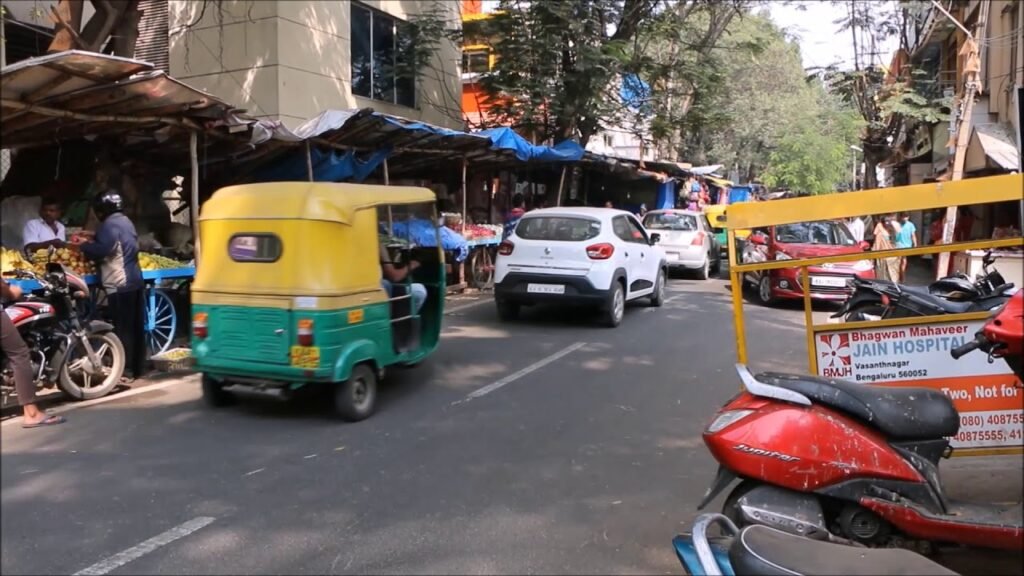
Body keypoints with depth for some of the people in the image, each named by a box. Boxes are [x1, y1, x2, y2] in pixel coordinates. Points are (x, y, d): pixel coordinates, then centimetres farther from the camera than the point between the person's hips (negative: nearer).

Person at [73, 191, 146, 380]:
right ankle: (138, 367, 17)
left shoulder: (110, 224, -12)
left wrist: (83, 246, -6)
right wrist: (93, 241, 19)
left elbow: (102, 249, -23)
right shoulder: (126, 221, 17)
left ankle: (125, 369, -4)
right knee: (136, 326, 11)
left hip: (119, 284, -9)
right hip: (134, 280, 9)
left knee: (122, 327, -6)